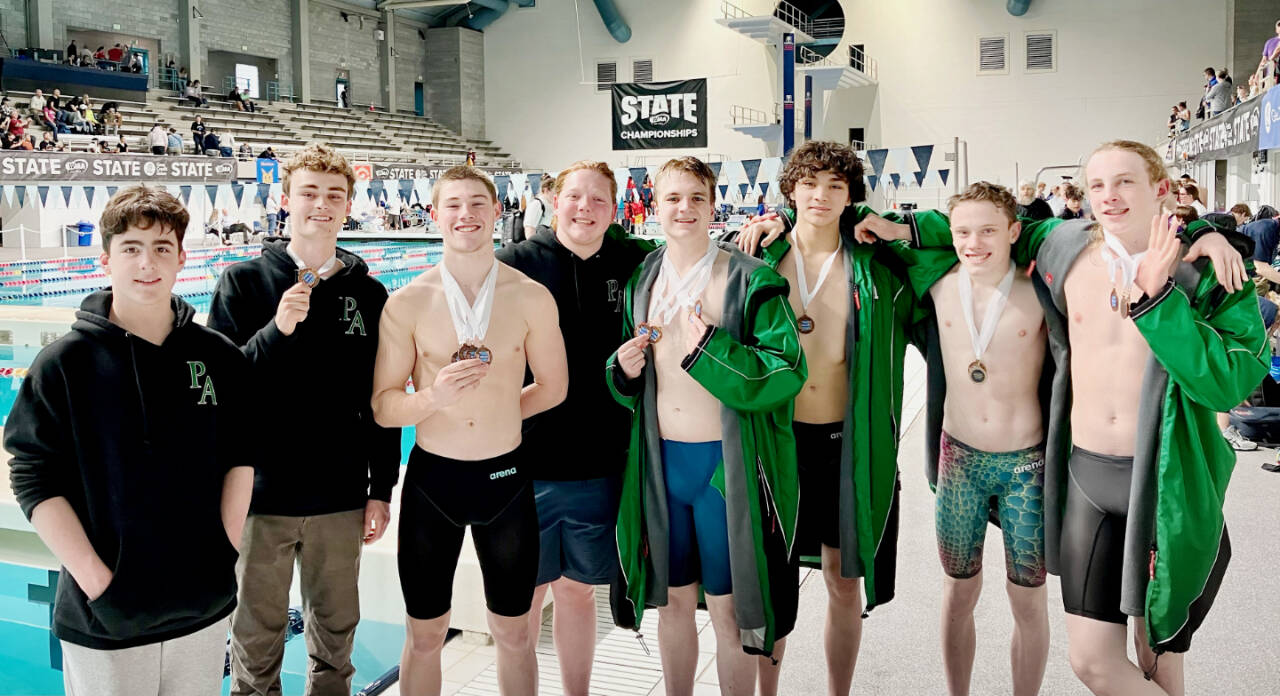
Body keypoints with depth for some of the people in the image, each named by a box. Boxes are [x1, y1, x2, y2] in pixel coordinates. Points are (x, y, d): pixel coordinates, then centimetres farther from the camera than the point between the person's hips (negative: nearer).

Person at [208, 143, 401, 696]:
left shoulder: (369, 293, 3)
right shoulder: (244, 282, -1)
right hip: (262, 490, -1)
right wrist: (277, 330, -22)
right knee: (257, 637, 10)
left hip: (342, 496, 2)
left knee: (336, 630, 15)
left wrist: (382, 489, 5)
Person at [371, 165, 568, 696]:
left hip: (506, 475, 1)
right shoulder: (406, 303, -5)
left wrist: (494, 414, 6)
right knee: (424, 637, 14)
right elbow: (383, 407, -4)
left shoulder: (532, 298, -3)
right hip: (432, 478, 0)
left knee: (513, 634, 15)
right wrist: (433, 398, -22)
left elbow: (553, 386, 10)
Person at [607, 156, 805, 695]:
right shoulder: (641, 282, 7)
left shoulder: (749, 280, -9)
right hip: (660, 460, 5)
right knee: (673, 597, 18)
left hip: (725, 463, -5)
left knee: (726, 606, 6)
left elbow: (788, 371, -16)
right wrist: (625, 370, -5)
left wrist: (711, 349, -24)